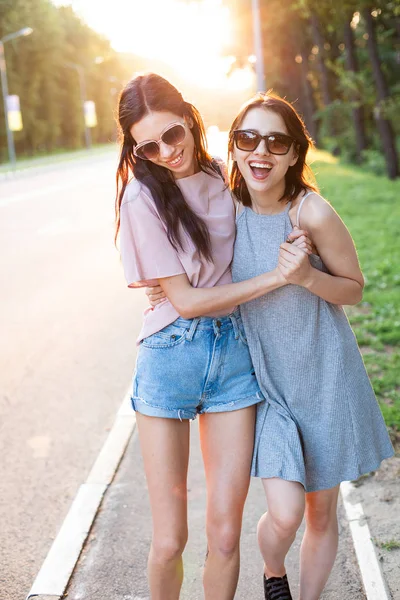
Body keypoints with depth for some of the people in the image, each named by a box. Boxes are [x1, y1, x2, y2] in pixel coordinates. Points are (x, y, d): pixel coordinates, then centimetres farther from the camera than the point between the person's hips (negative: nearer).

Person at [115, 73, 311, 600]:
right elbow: (185, 299, -12)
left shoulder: (221, 176, 5)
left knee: (225, 535, 6)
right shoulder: (143, 194, -10)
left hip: (233, 352, 4)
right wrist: (278, 275, -11)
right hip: (170, 354, -3)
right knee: (169, 541, 2)